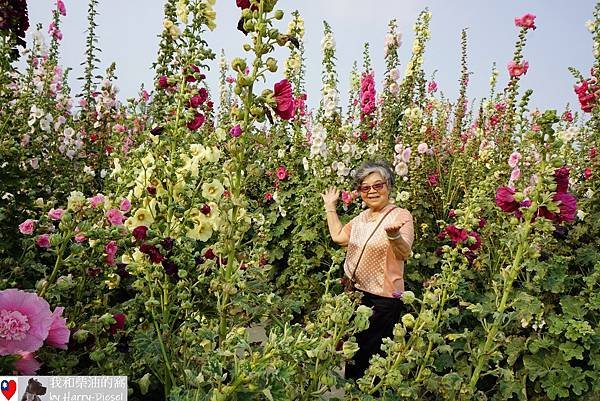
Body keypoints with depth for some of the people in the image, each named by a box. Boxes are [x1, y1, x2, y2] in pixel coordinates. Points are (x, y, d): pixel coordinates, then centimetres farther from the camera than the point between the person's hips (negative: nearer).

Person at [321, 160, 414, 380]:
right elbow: (338, 236, 20)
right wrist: (330, 206, 19)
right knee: (354, 349, 21)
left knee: (373, 355, 4)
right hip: (356, 292, 8)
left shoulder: (400, 215, -14)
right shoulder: (361, 217, 8)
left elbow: (404, 253, -28)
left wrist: (394, 234, -49)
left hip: (383, 298, -7)